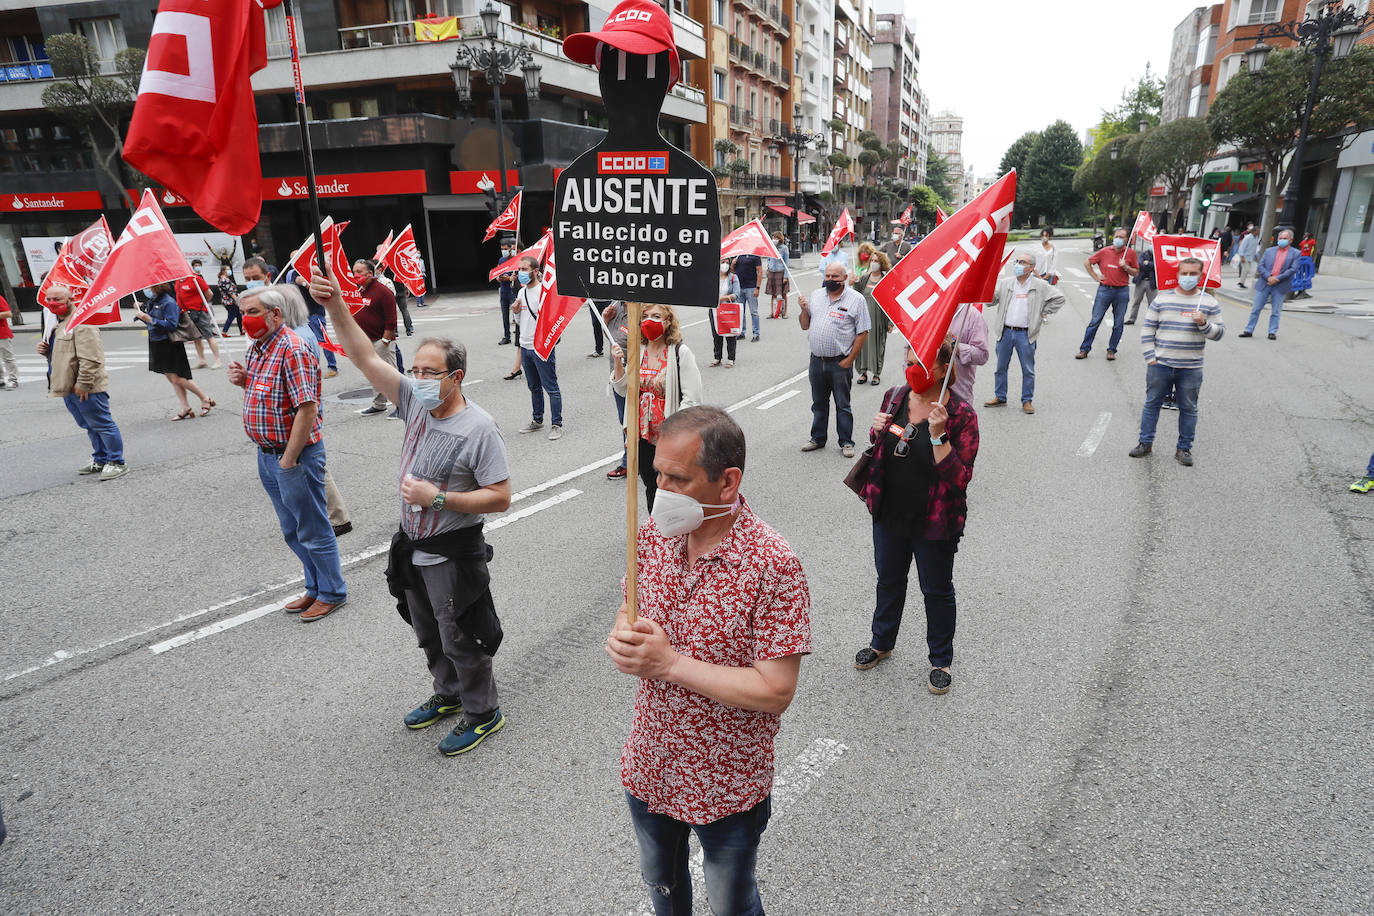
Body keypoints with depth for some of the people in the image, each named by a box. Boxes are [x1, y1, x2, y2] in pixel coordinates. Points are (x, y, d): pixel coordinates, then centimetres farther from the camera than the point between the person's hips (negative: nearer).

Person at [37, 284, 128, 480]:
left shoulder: (80, 322, -16)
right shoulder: (56, 322, 18)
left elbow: (90, 358, -23)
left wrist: (83, 384, -23)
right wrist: (46, 349, 7)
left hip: (86, 389, -10)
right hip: (68, 388, 10)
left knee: (102, 425, -3)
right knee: (89, 426, 18)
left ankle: (117, 463, 3)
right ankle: (100, 460, 28)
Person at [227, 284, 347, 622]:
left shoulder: (292, 350, -19)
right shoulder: (256, 347, 11)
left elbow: (307, 409, -24)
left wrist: (289, 459, -21)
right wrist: (244, 379, 1)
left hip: (295, 454, -10)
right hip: (267, 454, 10)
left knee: (313, 530, 3)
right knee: (292, 530, 19)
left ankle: (332, 593, 18)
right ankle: (315, 588, 33)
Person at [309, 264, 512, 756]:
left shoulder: (479, 428, -23)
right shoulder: (417, 402, -3)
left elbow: (500, 498, -22)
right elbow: (366, 357, -5)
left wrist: (438, 498, -26)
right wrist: (335, 305, -16)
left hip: (454, 554, -8)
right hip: (412, 549, 8)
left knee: (460, 639, 7)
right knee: (428, 634, 24)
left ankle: (483, 713, 28)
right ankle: (450, 695, 46)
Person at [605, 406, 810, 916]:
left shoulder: (773, 565, -28)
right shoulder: (655, 533, -10)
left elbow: (775, 691, -27)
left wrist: (670, 663, -27)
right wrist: (625, 637, -20)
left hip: (727, 784, -5)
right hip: (649, 765, 5)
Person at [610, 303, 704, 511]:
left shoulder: (681, 352, -12)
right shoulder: (638, 350, 5)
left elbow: (691, 399, -15)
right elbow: (624, 390, 10)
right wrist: (618, 363, -6)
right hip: (643, 434, 5)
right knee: (651, 486, 18)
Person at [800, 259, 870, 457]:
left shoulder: (856, 299, -5)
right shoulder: (816, 296, 10)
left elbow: (862, 333, -7)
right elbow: (805, 326, 16)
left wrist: (849, 360, -11)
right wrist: (804, 309, -5)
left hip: (840, 363, -5)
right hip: (816, 361, 5)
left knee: (843, 404, 4)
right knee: (819, 403, 16)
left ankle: (846, 443, 15)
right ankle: (818, 438, 28)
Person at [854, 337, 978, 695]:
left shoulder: (961, 415, -18)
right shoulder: (895, 397, -2)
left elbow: (959, 478, -21)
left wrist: (938, 435, -32)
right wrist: (876, 431, -9)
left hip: (934, 523, -5)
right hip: (889, 514, 5)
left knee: (937, 591, 14)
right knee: (888, 580, 22)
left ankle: (941, 659, 36)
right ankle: (882, 642, 46)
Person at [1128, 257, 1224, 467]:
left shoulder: (1209, 302, 4)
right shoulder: (1162, 299, 3)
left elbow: (1219, 332, 5)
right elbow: (1147, 329, 4)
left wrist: (1203, 324, -16)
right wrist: (1150, 357, -3)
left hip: (1191, 369, 0)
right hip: (1160, 364, 0)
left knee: (1188, 408, 7)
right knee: (1152, 403, 7)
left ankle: (1184, 448, 17)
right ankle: (1146, 442, 19)